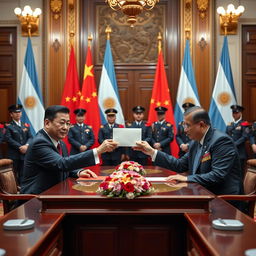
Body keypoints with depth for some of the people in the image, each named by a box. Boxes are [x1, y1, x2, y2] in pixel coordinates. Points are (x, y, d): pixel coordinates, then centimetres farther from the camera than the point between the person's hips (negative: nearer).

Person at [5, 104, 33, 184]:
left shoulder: (26, 125, 13)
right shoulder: (8, 126, 1)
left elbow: (30, 137, 5)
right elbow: (8, 139, -11)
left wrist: (26, 145, -15)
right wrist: (20, 147, -17)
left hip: (25, 154, 3)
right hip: (13, 155, -3)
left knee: (22, 175, 7)